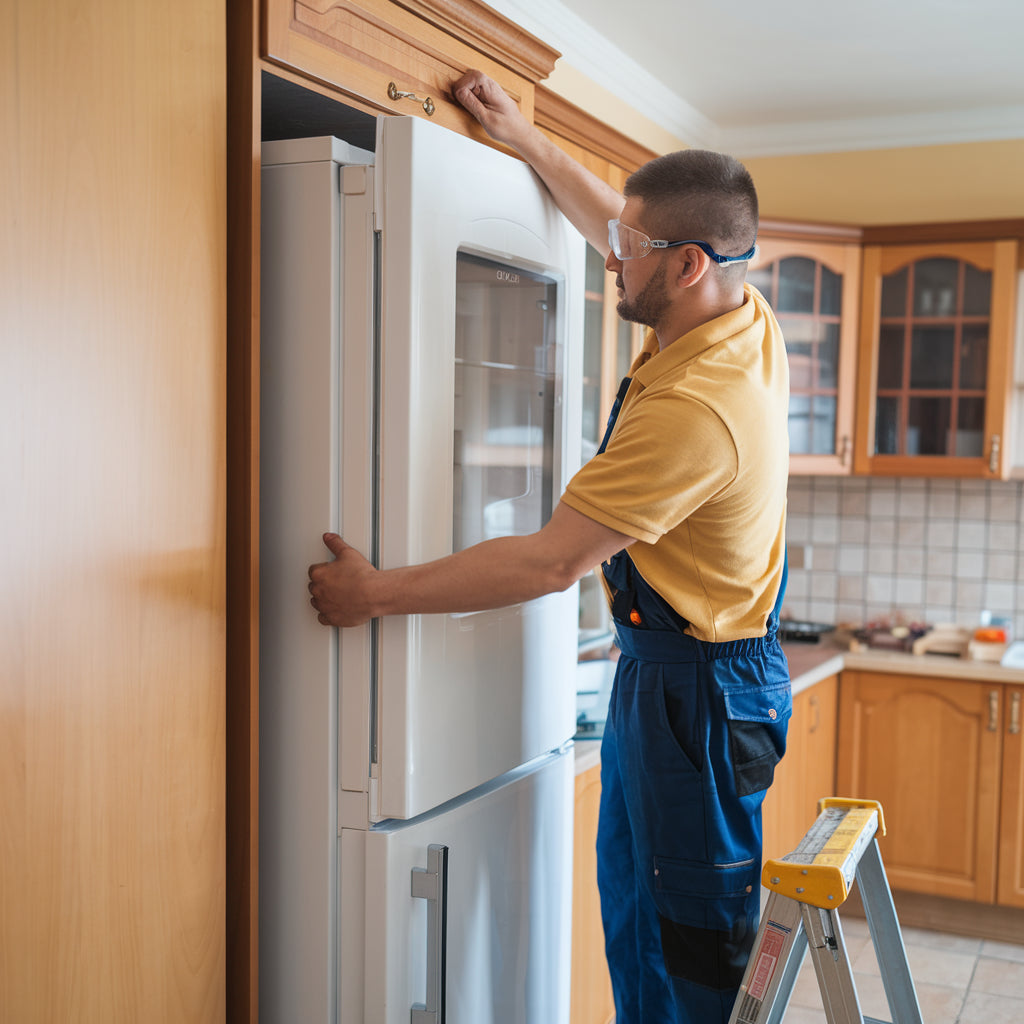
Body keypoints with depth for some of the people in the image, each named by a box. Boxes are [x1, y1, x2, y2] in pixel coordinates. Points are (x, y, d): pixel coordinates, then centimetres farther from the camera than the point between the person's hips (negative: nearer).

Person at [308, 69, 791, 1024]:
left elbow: (551, 560, -26)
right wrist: (520, 134, 22)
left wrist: (377, 592, -18)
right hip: (666, 668, 10)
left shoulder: (692, 408, -30)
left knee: (696, 938, 5)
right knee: (632, 908, 20)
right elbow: (615, 222, 19)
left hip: (696, 692, -10)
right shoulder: (747, 317, 0)